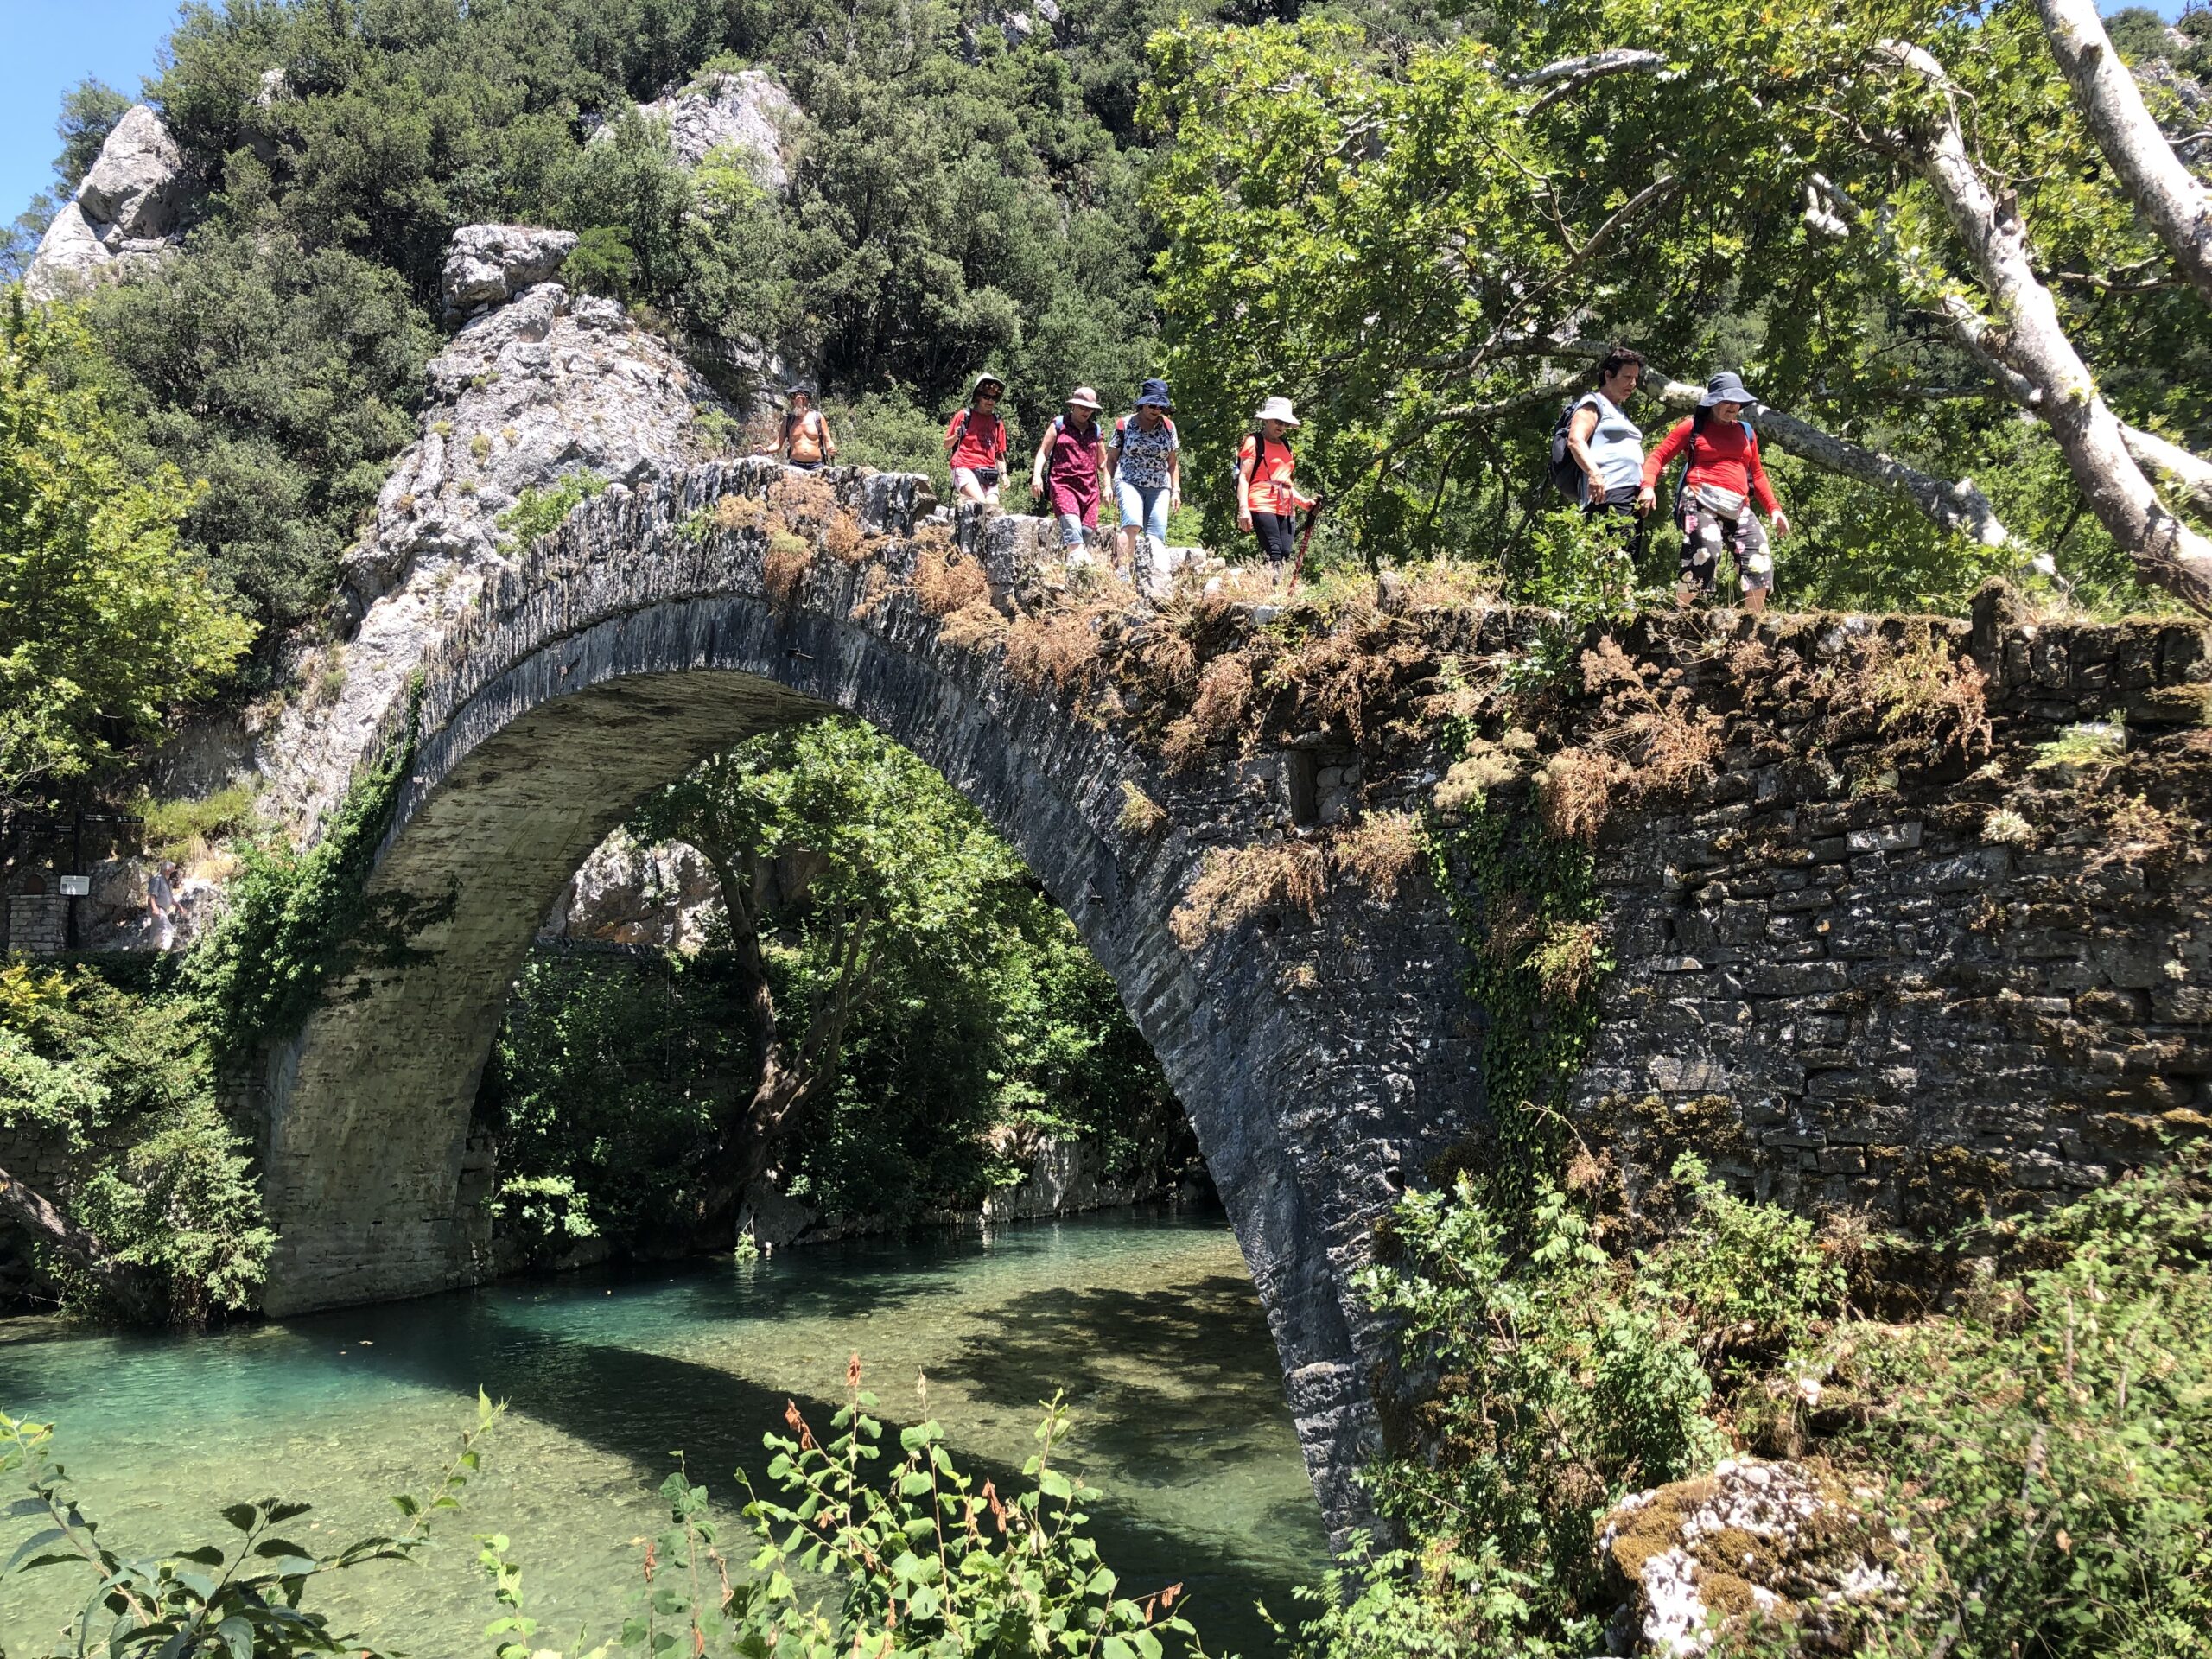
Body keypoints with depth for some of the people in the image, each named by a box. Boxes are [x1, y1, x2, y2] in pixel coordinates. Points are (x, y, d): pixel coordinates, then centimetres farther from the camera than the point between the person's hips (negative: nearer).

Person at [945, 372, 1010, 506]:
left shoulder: (997, 423, 15)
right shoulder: (964, 416, 5)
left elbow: (999, 453, 20)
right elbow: (947, 445, 7)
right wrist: (956, 436, -13)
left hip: (988, 473, 4)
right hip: (965, 468, -4)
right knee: (981, 504, -28)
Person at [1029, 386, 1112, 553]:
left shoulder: (1096, 431, 18)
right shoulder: (1059, 424, 9)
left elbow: (1102, 462, 25)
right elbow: (1043, 452, 8)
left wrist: (1107, 486, 16)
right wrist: (1037, 475, -7)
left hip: (1089, 488, 4)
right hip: (1063, 484, -4)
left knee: (1086, 530, -4)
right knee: (1072, 525, -25)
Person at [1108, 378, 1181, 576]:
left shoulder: (1168, 426, 11)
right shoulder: (1125, 424, 4)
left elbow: (1173, 462, 17)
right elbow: (1111, 459, 10)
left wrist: (1176, 490, 11)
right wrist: (1108, 486, 0)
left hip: (1160, 488, 4)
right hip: (1129, 483, -4)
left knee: (1157, 535, -8)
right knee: (1133, 524, -28)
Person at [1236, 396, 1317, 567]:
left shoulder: (1285, 446, 24)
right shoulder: (1254, 442, 3)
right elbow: (1243, 477, -6)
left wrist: (1304, 501, 19)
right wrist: (1243, 508, -18)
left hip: (1285, 508, 7)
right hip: (1263, 505, -7)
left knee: (1286, 553, -4)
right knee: (1274, 553, -19)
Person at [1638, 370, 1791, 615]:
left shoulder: (1746, 432, 23)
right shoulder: (1693, 427, 8)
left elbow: (1757, 474, 28)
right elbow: (1658, 456, 5)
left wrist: (1773, 509, 18)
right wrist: (1648, 486, -15)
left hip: (1738, 508, 6)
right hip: (1702, 501, -6)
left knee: (1760, 560, -4)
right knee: (1705, 554, -28)